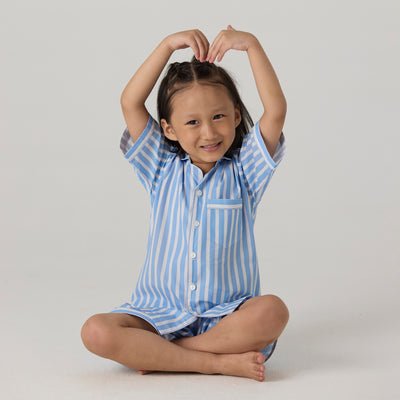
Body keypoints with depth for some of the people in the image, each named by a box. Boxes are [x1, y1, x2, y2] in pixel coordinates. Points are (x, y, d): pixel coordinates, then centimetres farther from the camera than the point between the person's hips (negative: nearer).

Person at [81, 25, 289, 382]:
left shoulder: (242, 171, 4)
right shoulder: (163, 170, 7)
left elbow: (276, 110, -9)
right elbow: (130, 103, -3)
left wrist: (251, 44, -11)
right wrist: (168, 45, -7)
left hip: (227, 315, -1)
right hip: (160, 313, 1)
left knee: (272, 312, -34)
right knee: (97, 332, -26)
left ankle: (155, 354, -21)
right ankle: (217, 361, -24)